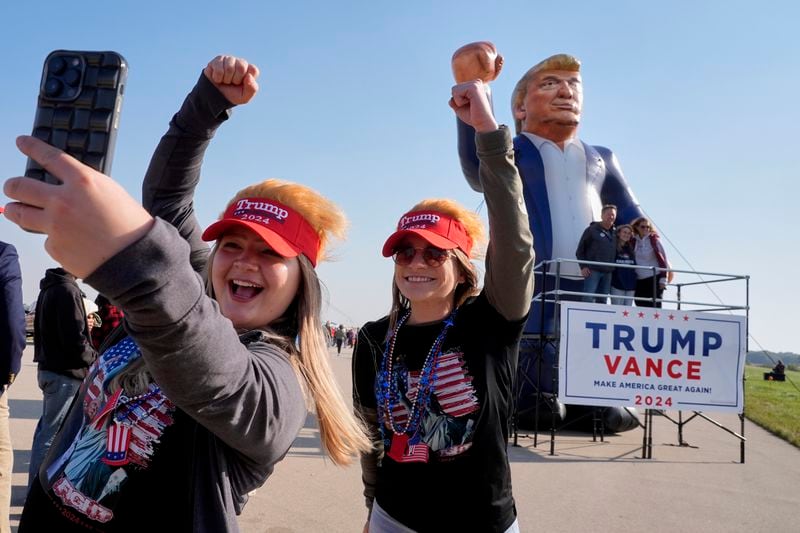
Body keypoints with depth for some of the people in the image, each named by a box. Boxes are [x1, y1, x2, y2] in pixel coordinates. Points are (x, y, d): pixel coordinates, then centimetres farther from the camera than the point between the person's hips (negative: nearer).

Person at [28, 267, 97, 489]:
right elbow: (74, 339, -22)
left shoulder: (48, 288, 12)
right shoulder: (67, 289, -18)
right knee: (52, 434, -3)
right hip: (66, 373, -10)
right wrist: (94, 358, -8)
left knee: (47, 429, 17)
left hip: (49, 369, 10)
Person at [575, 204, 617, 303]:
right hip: (592, 270, -6)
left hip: (608, 272, 6)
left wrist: (613, 268, 11)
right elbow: (580, 250, -1)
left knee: (603, 300, 7)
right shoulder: (592, 230, 0)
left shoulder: (614, 233, 16)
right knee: (588, 298, -12)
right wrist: (583, 267, -10)